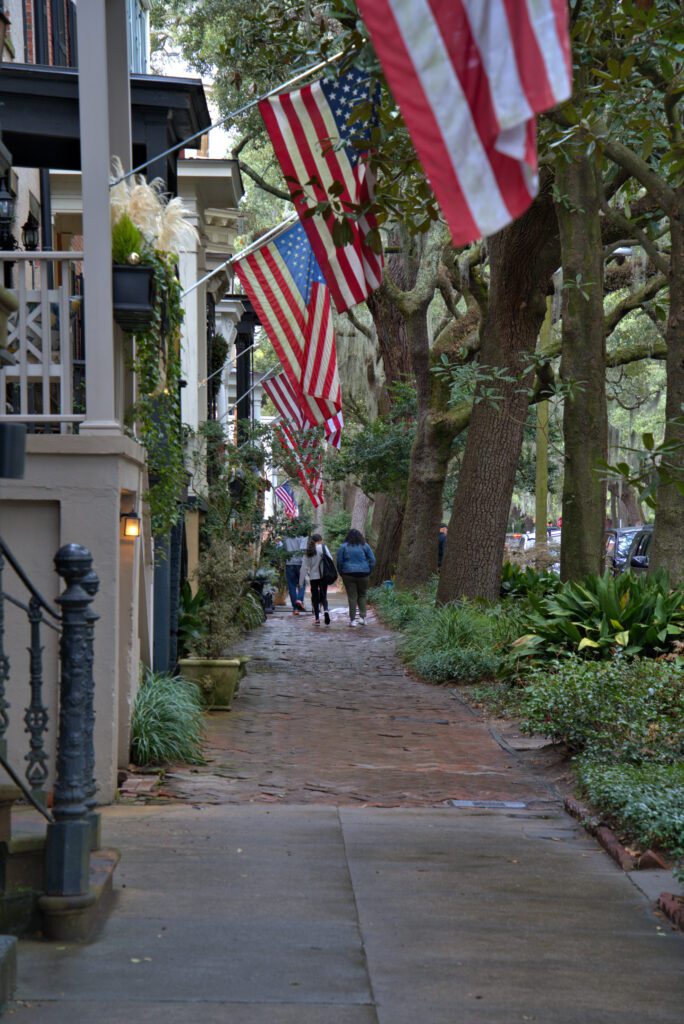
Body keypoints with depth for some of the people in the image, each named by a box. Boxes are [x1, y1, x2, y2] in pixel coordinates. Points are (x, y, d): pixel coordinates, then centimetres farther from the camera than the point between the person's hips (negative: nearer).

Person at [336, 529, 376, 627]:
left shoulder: (344, 547, 0)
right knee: (362, 595, 12)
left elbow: (339, 562, 0)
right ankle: (362, 616, 2)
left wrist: (342, 574, 10)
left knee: (352, 597, 1)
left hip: (348, 575, -1)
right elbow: (372, 560, 3)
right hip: (363, 575, 1)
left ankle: (352, 620, -2)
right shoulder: (365, 546, 2)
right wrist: (369, 572, 12)